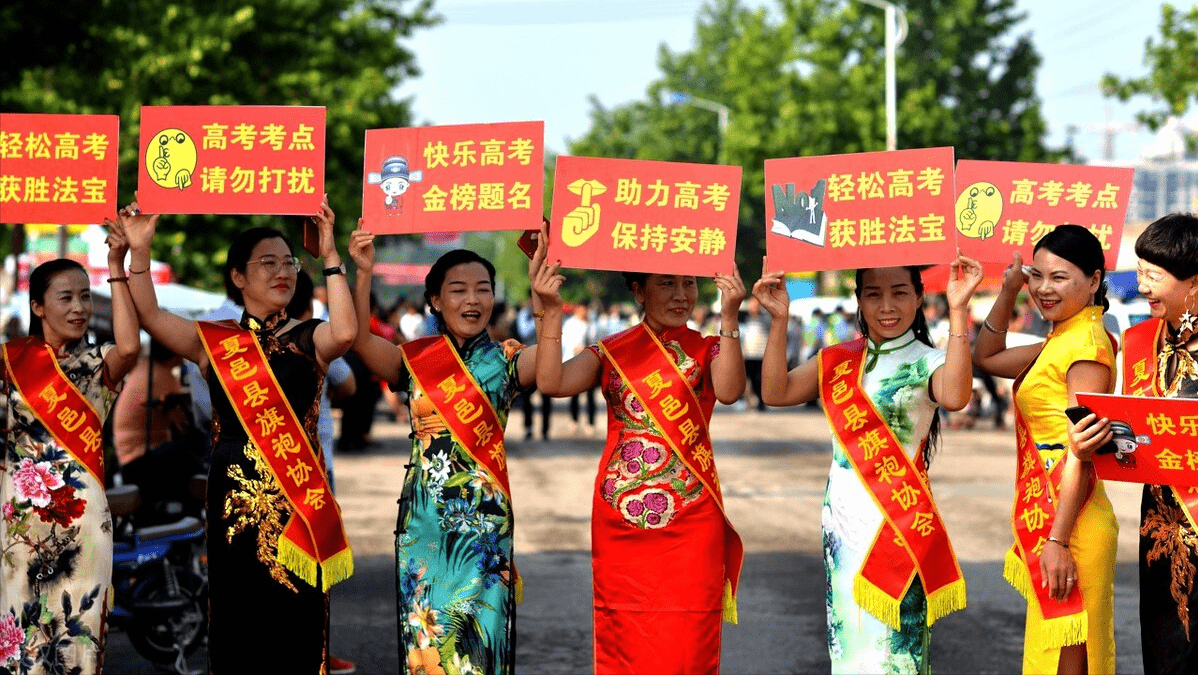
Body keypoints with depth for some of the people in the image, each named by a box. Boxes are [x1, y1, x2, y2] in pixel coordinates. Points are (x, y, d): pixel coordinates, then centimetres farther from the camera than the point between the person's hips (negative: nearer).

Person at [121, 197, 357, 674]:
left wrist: (330, 256, -15)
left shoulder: (308, 338, 6)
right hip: (234, 496, 1)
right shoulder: (215, 342, 10)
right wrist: (139, 251, -10)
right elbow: (150, 317, -1)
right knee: (236, 620, 1)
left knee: (296, 620, -3)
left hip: (298, 496, -1)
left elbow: (345, 333, -16)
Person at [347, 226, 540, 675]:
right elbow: (360, 340, -12)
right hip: (423, 520, 2)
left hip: (484, 521, -2)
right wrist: (363, 274, -24)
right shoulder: (415, 360, 5)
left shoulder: (504, 360, 1)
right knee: (424, 635, 6)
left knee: (480, 631, -2)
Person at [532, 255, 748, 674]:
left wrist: (729, 318, -25)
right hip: (620, 520, 1)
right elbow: (552, 383, -7)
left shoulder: (706, 350, 6)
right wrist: (551, 313, -13)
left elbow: (729, 391, -16)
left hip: (690, 522, -1)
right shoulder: (611, 352, 8)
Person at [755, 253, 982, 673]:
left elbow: (955, 397, -26)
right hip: (844, 522, 4)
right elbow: (776, 392, -2)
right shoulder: (837, 362, 10)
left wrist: (958, 312, -31)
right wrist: (779, 321, -11)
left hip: (900, 525, -4)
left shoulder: (927, 363, -3)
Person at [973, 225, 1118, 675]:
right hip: (1043, 521, 10)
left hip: (1068, 525, -10)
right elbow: (987, 358, 28)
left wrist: (1058, 540, -23)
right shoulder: (1058, 343, 14)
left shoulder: (1087, 343, -14)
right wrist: (1008, 292, 16)